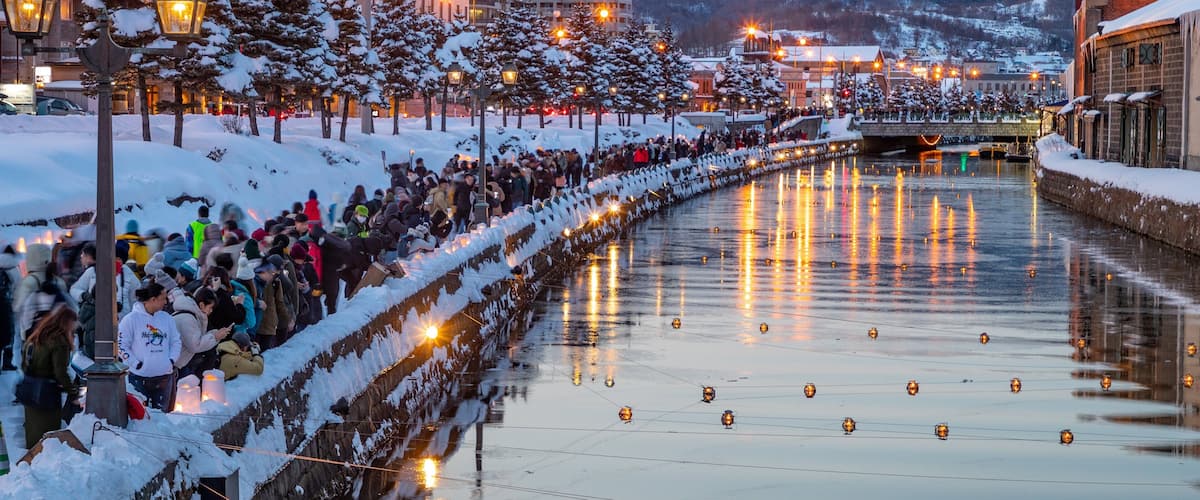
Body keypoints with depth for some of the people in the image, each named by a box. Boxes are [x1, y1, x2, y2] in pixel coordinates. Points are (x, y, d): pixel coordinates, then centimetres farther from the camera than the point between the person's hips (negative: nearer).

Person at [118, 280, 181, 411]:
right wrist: (136, 364, -12)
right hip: (139, 377, -5)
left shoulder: (167, 318, 9)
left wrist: (172, 360, 2)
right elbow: (121, 345, -6)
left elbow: (176, 341, 17)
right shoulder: (131, 319, -6)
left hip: (164, 376, 5)